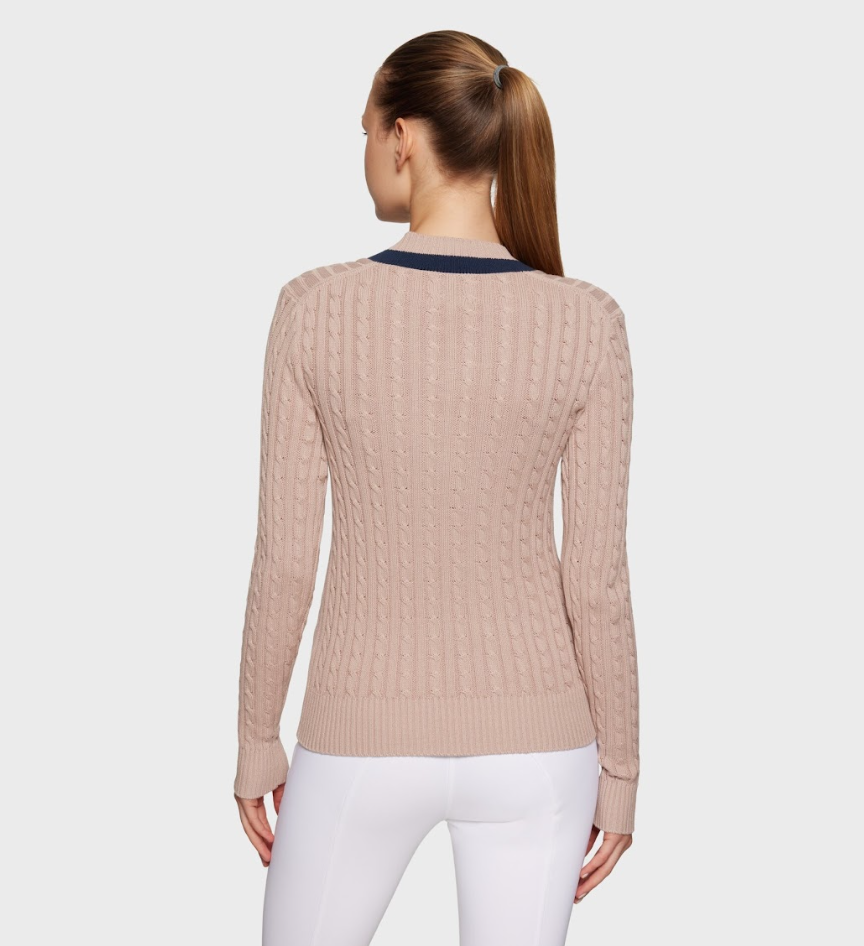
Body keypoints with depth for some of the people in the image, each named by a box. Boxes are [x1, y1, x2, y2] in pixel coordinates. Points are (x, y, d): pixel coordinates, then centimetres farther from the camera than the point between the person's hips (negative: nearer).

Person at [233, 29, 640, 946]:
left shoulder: (315, 309, -14)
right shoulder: (586, 323, -12)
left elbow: (284, 556, -9)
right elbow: (596, 575, -8)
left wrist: (255, 737, 6)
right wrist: (619, 768, 5)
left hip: (369, 741, -1)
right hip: (531, 740, 1)